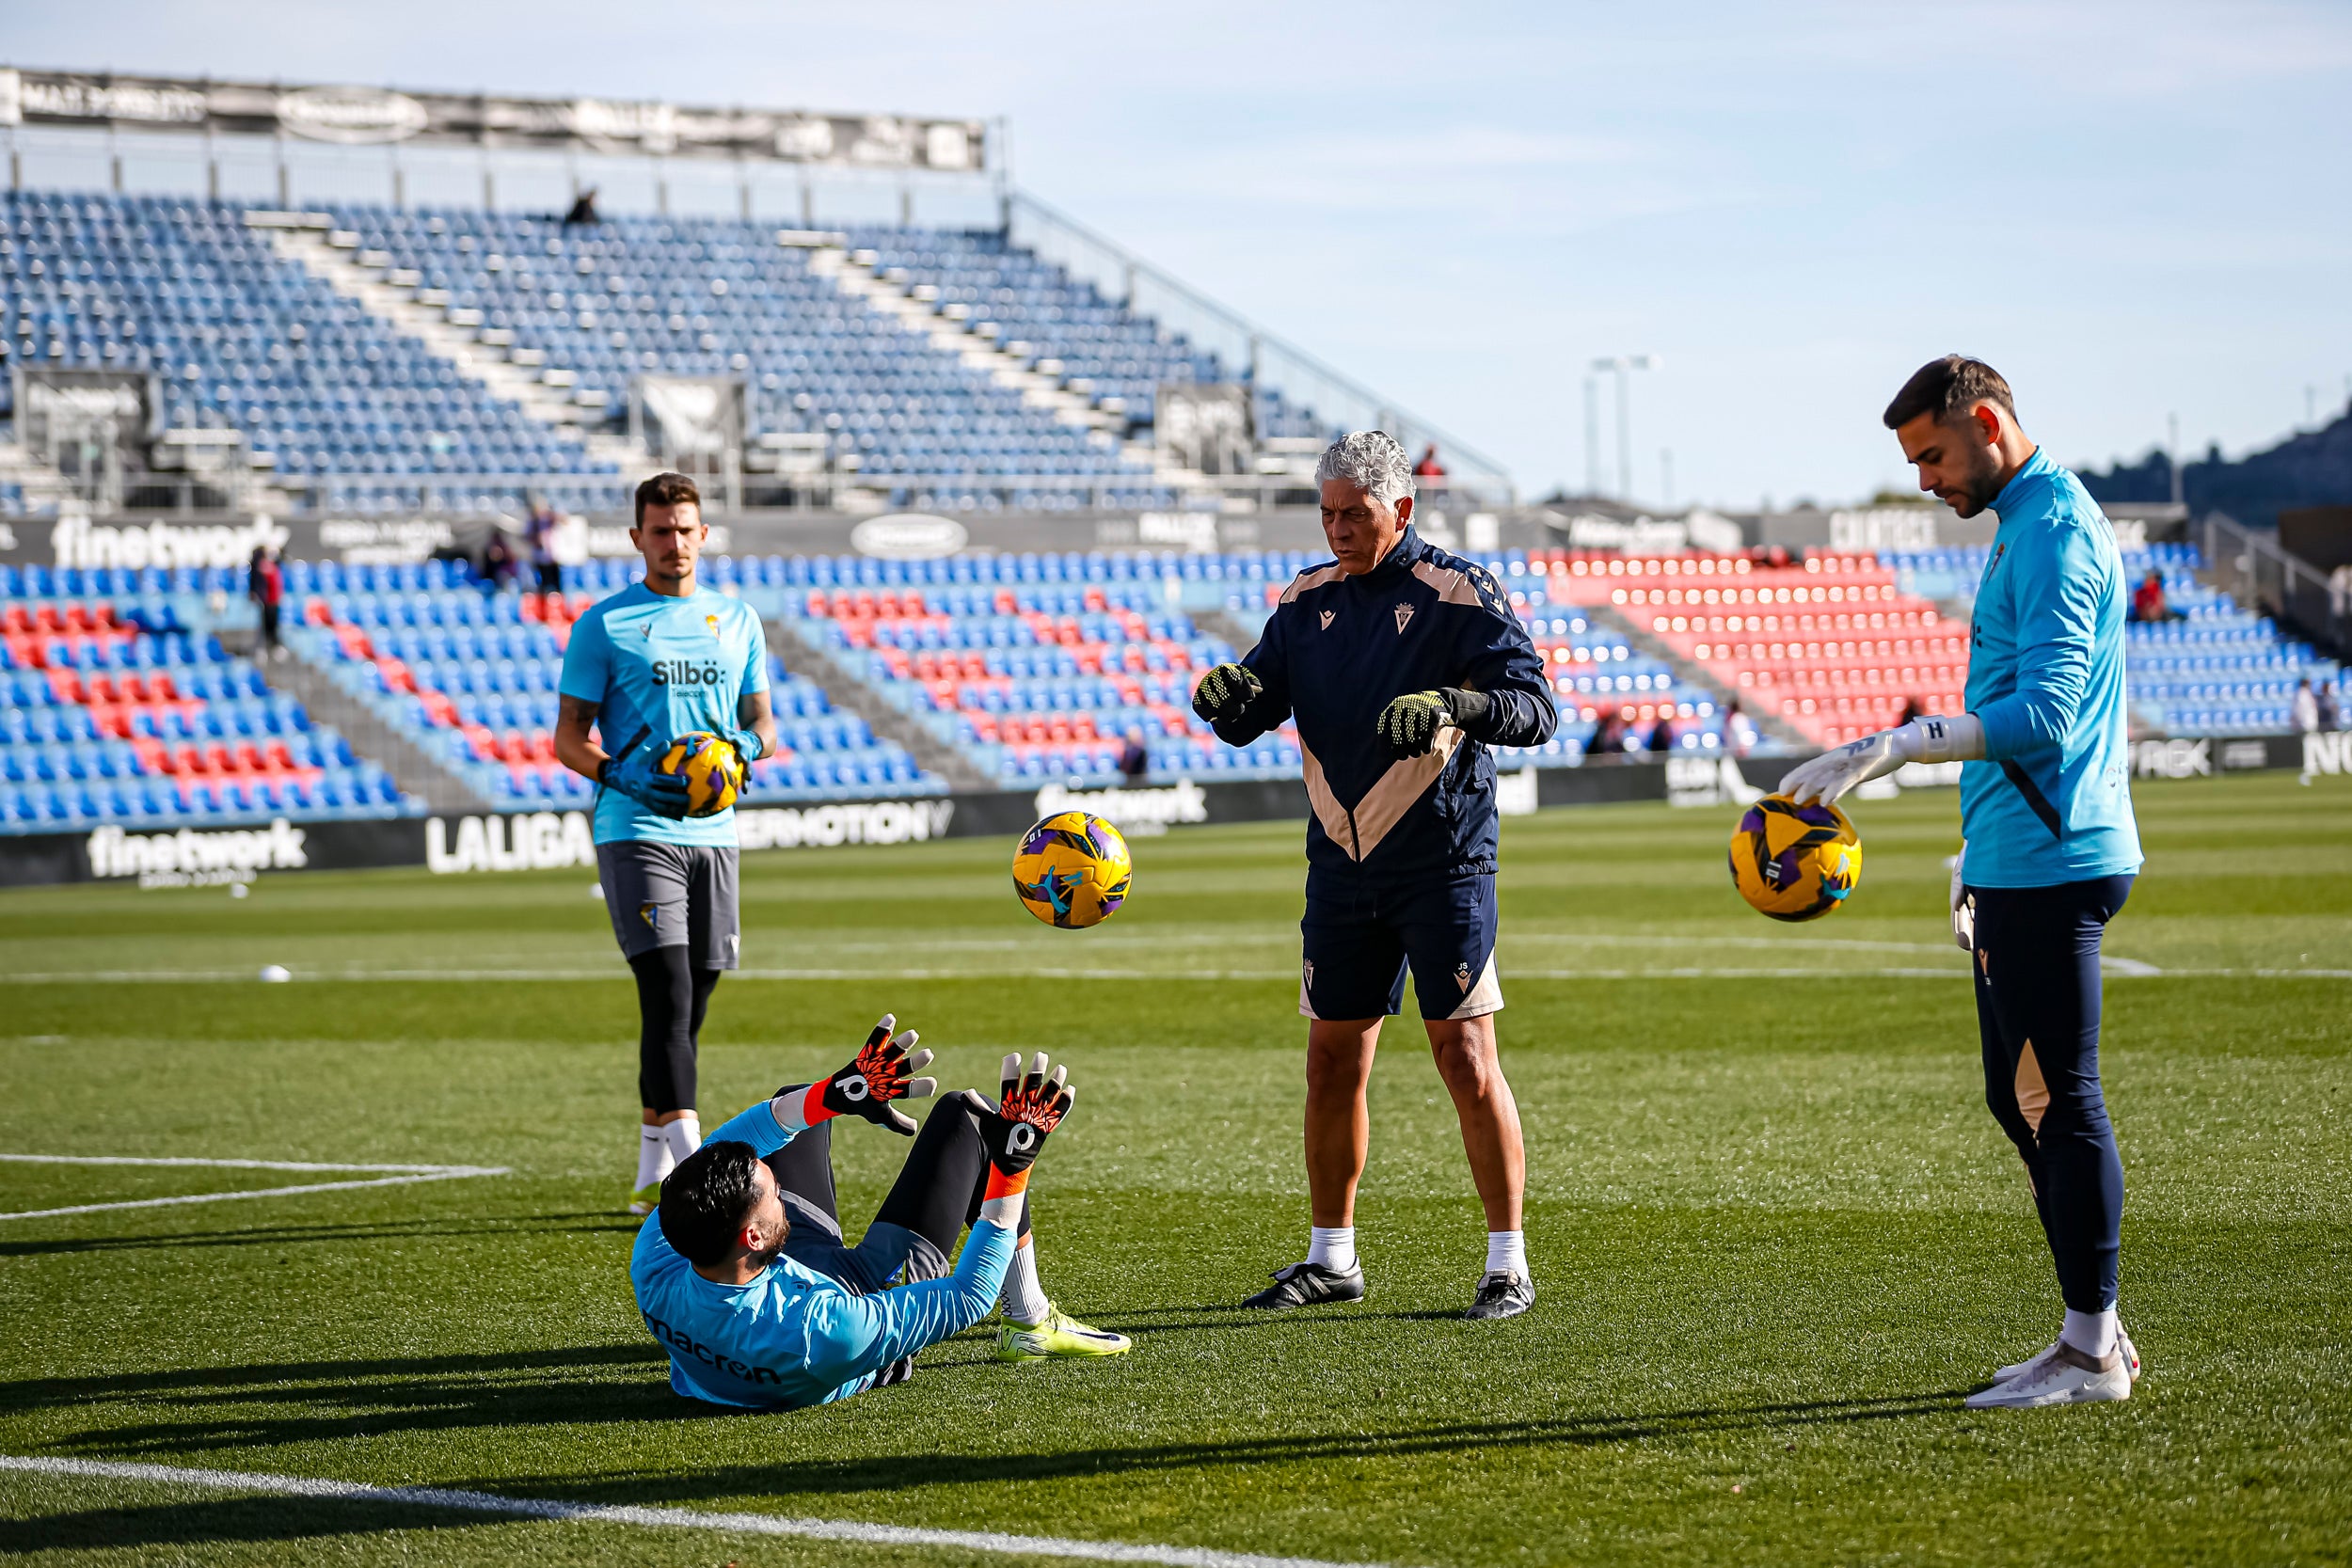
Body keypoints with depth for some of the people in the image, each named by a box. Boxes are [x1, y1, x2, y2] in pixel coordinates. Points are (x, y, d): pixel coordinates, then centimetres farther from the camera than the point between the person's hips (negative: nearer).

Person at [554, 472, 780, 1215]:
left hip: (713, 833, 5)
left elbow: (761, 718, 18)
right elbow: (568, 738, 0)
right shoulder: (604, 624, 0)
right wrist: (624, 777, -18)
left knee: (690, 1005, 8)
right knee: (668, 994, -16)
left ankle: (652, 1172, 18)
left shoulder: (737, 620, 14)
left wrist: (750, 744, -6)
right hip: (635, 830, -5)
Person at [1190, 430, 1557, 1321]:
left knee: (1466, 1059, -7)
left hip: (1444, 863, -5)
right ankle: (1330, 1258, 22)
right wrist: (1227, 696, -17)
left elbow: (1535, 706, -16)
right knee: (1333, 1060, 9)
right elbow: (1249, 716, 8)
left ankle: (1509, 1264, -1)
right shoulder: (1309, 601, 9)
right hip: (1341, 869, 5)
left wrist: (1453, 702, -35)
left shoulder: (1458, 595, -7)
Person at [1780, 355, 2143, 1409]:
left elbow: (2044, 716, -23)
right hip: (2020, 868, 11)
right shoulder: (2027, 526, 20)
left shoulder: (2054, 533, -13)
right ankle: (2094, 1333, 19)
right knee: (2019, 1098, 13)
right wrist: (1980, 853, 26)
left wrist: (1894, 748, -26)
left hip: (2051, 867, -11)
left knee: (2059, 1099, -6)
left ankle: (2093, 1352, -1)